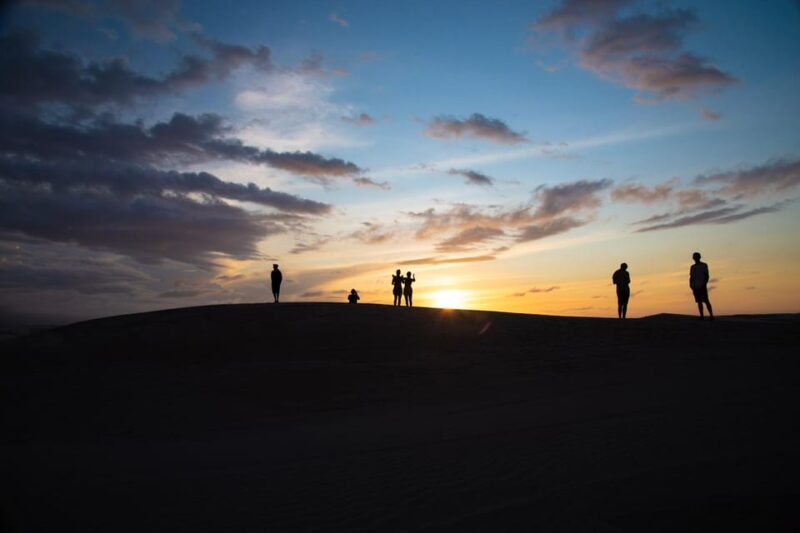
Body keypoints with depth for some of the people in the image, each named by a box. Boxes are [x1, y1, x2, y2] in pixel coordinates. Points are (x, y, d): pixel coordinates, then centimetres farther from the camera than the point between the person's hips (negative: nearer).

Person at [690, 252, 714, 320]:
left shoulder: (704, 265, 3)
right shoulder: (692, 267, 15)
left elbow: (707, 276, -3)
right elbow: (691, 277, 13)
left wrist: (704, 284, -15)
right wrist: (690, 285, -2)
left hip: (702, 286, -4)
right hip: (695, 287, 4)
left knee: (706, 301, -10)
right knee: (699, 301, 4)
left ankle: (711, 315, -10)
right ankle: (701, 316, 5)